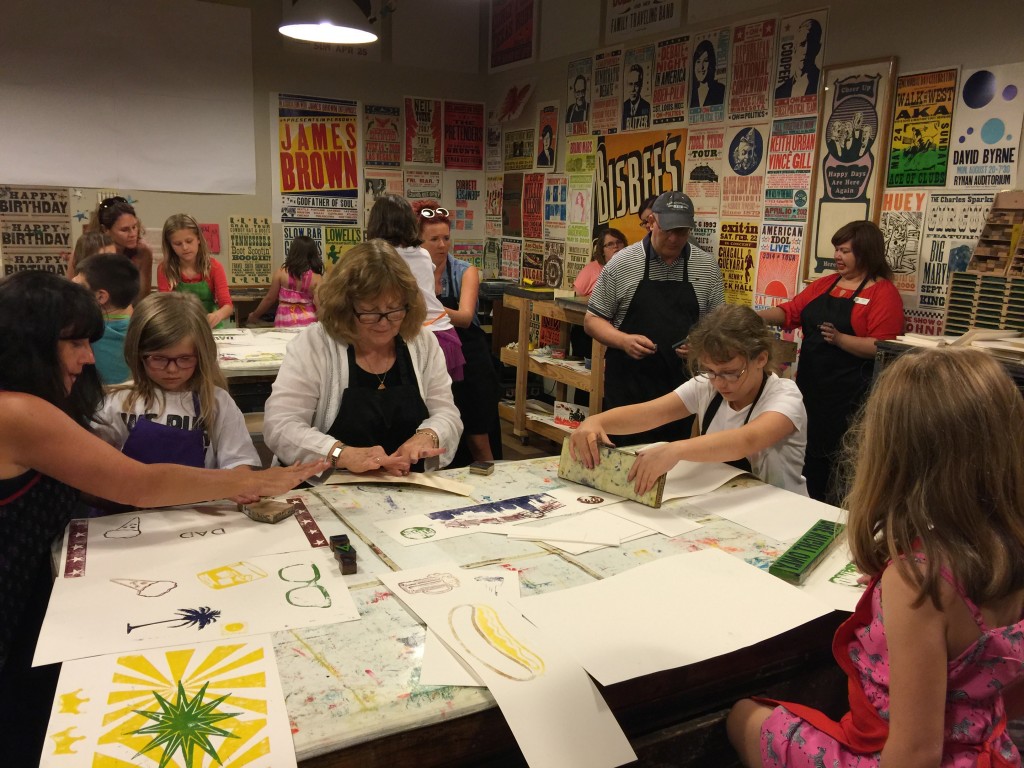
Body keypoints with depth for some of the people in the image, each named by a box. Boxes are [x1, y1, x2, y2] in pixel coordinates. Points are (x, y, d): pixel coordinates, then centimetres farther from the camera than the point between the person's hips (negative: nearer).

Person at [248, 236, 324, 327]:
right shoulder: (316, 278, -5)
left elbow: (269, 299, 6)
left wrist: (255, 315, 21)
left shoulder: (282, 272, -1)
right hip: (308, 321, -1)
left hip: (285, 323, 1)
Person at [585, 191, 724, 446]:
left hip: (682, 384, 2)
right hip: (627, 386, -2)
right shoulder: (622, 262, -2)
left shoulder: (707, 265, 4)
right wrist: (624, 341, -17)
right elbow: (592, 319, 2)